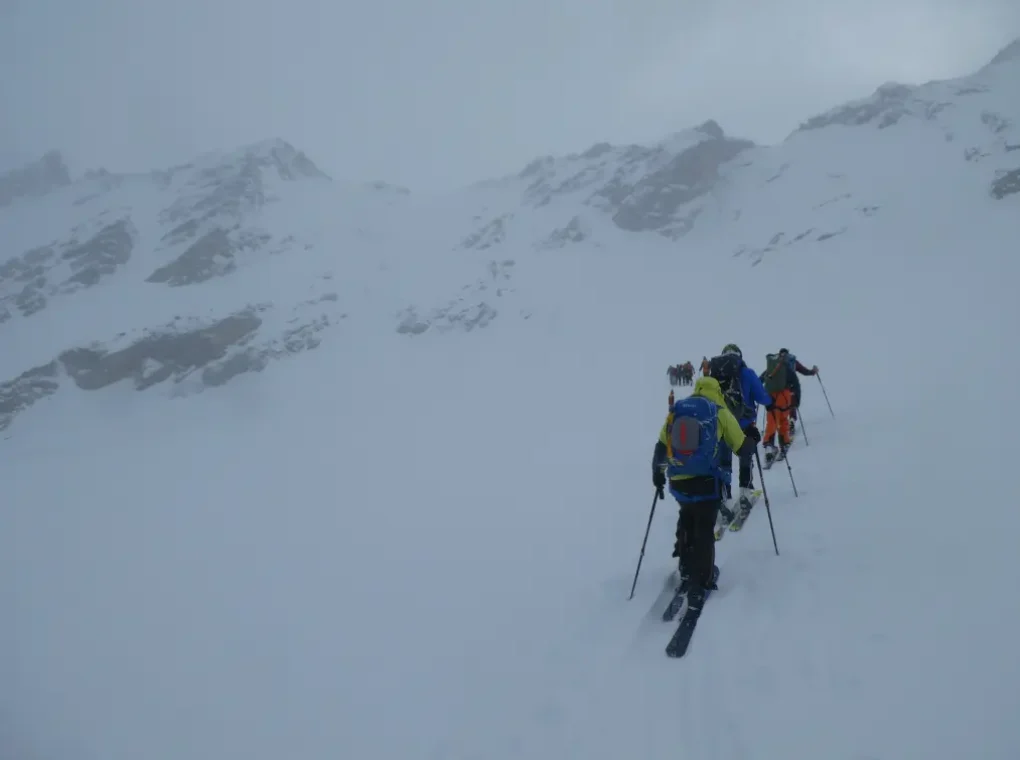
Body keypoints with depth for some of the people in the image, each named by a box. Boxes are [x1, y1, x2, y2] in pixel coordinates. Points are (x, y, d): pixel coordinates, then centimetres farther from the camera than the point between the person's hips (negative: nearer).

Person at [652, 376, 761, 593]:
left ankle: (687, 568, 30)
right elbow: (743, 448, 3)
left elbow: (661, 447, 10)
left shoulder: (676, 410, 7)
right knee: (704, 530, 7)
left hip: (678, 481, 4)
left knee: (687, 518, 28)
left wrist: (657, 473, 24)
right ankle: (700, 581, 5)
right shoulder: (720, 413, -2)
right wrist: (753, 439, 25)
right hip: (706, 482, -4)